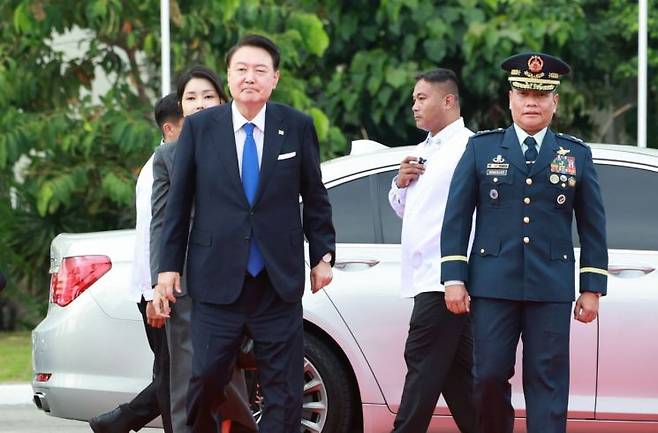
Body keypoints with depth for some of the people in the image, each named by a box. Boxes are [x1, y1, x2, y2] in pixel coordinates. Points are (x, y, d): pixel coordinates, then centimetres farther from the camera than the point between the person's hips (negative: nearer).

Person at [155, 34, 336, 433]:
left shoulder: (298, 127, 3)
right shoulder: (199, 127, 2)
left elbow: (315, 197, 9)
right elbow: (178, 201, 5)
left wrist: (323, 255, 7)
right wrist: (170, 265, 4)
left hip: (279, 281, 1)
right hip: (218, 278, -1)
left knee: (284, 389, 2)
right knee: (206, 377, -2)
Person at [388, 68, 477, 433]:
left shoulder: (468, 149, -10)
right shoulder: (422, 152, 20)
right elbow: (403, 209, 29)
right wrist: (400, 183, 7)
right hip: (425, 277, 9)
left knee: (423, 362, -10)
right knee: (456, 369, 9)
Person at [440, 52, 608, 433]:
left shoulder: (577, 155, 10)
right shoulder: (482, 148, 8)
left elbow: (593, 226, 10)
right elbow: (456, 217, 6)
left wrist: (593, 289, 4)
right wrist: (454, 278, -2)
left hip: (551, 288, 0)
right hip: (493, 286, 0)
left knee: (547, 384, -2)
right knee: (490, 376, 0)